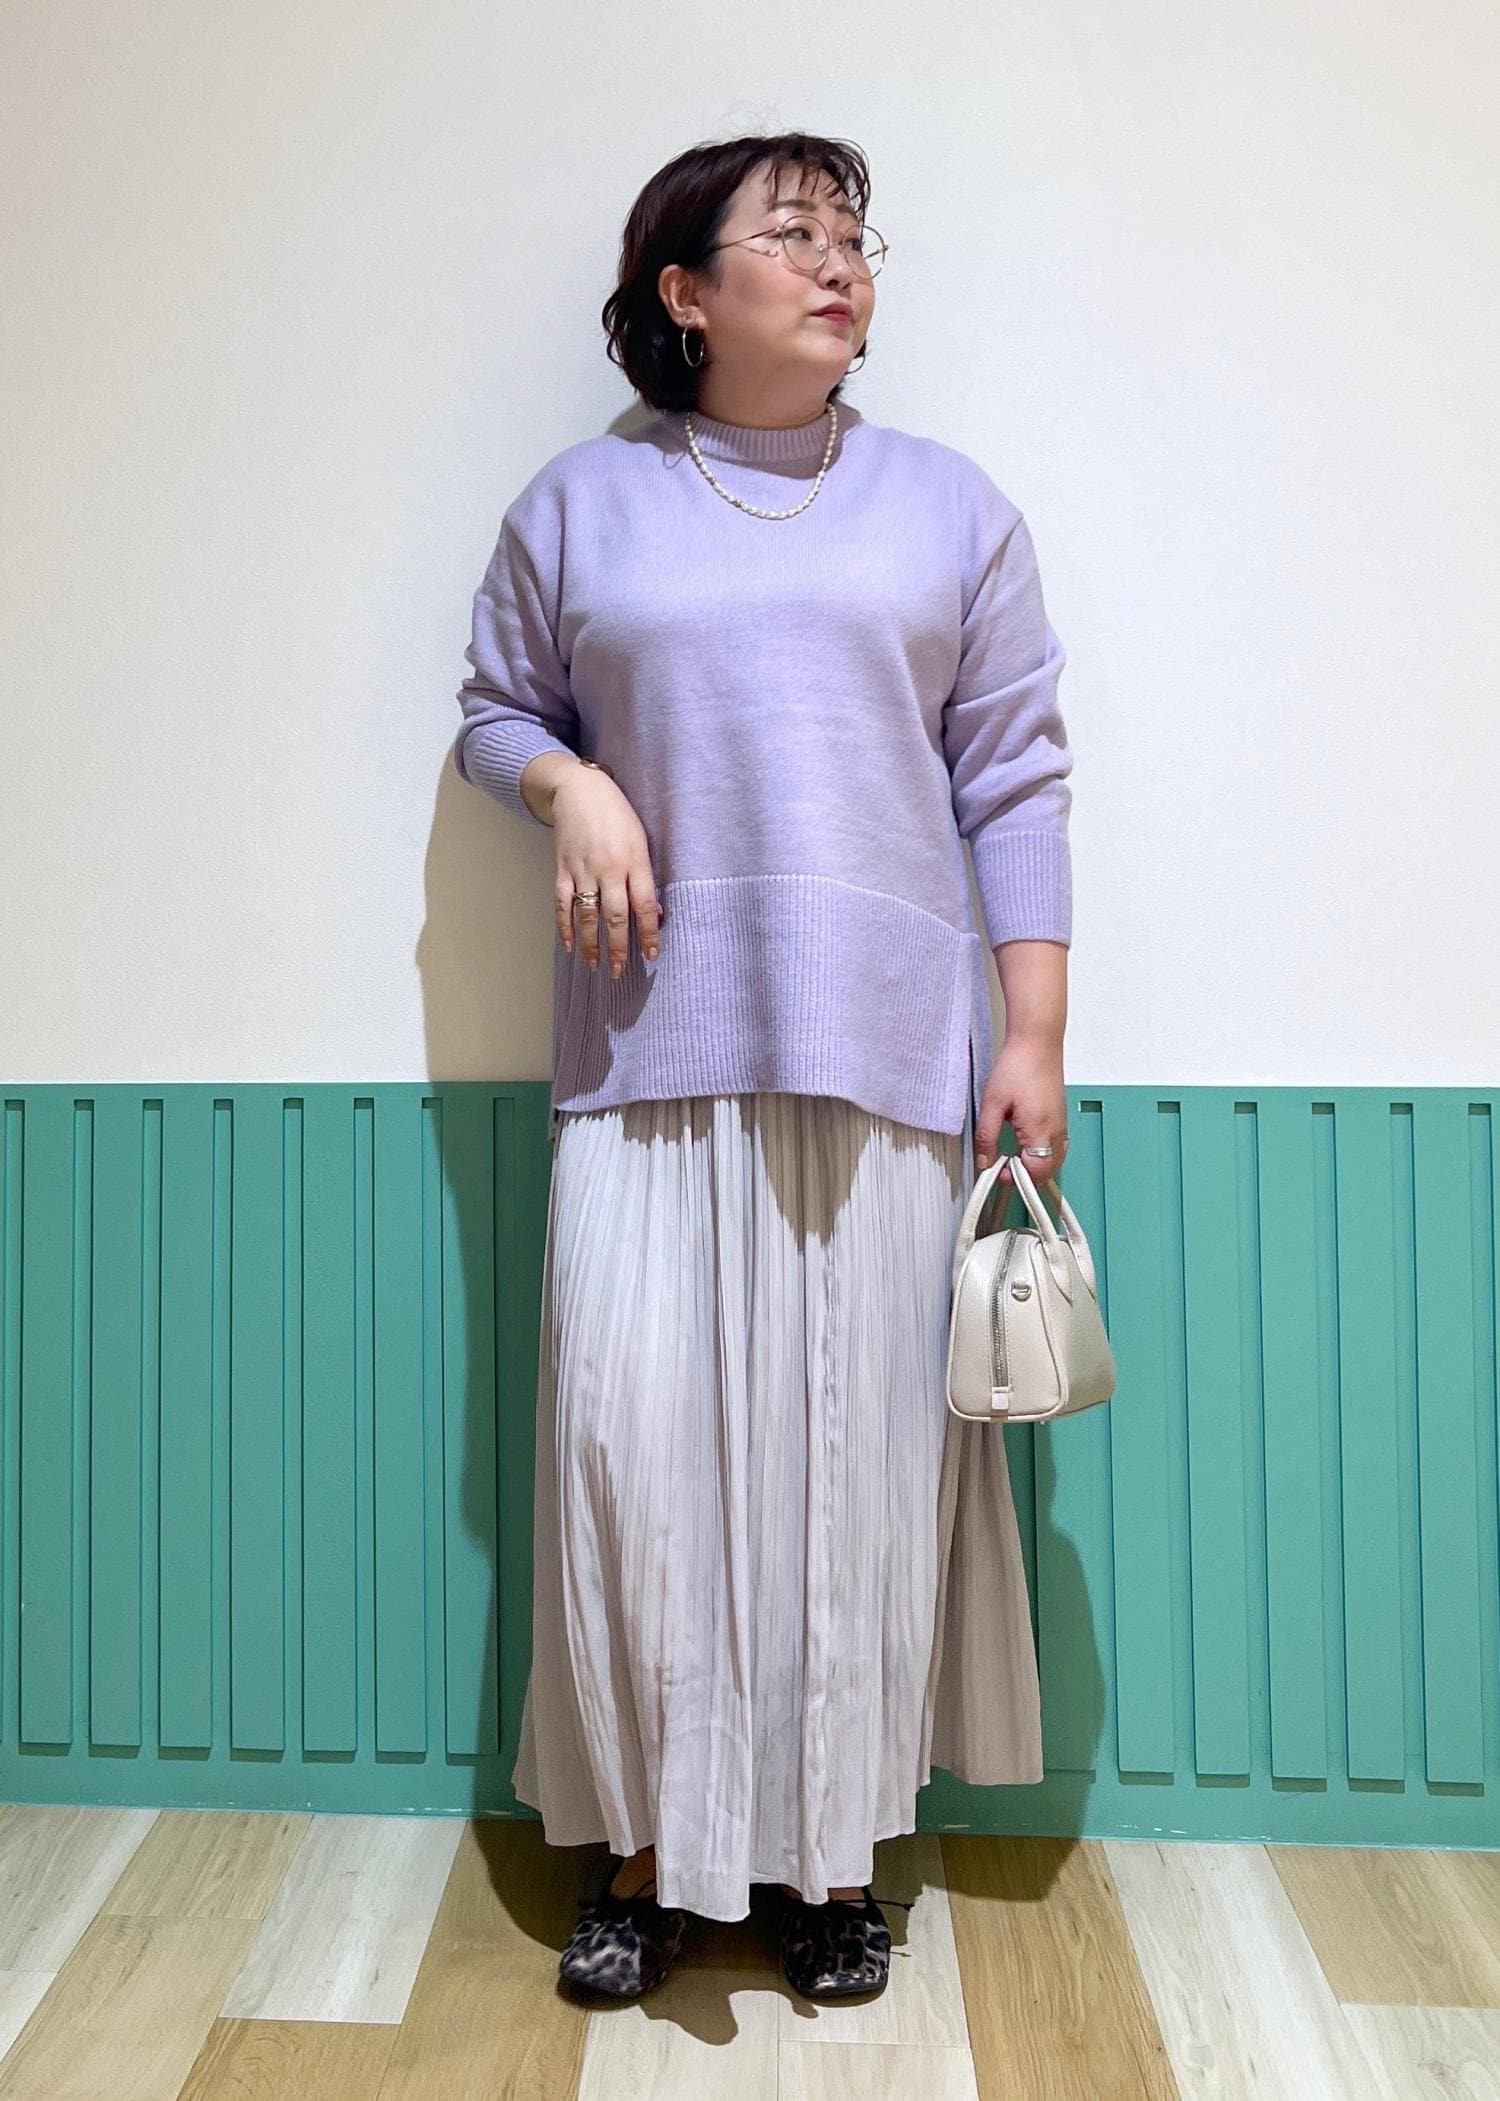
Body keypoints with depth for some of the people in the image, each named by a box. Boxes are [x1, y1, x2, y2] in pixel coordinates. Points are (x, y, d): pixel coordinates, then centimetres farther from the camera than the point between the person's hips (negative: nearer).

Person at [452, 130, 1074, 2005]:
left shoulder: (949, 504, 12)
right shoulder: (580, 502, 11)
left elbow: (1015, 778, 8)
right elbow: (493, 710, 18)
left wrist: (1036, 1035, 0)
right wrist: (573, 787, -6)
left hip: (885, 1056, 1)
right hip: (651, 1057, 0)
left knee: (860, 1439, 3)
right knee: (631, 1431, -3)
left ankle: (835, 1854, 21)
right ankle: (646, 1849, 17)